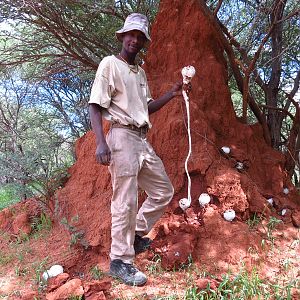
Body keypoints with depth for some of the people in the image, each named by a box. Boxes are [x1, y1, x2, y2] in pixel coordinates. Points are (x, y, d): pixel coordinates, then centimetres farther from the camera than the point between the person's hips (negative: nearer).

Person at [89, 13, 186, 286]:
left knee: (164, 191, 13)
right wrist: (101, 142, -22)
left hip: (142, 139, 8)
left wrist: (171, 94, 13)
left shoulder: (141, 72, 20)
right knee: (126, 201, -7)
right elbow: (96, 106, -10)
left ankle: (136, 234, 28)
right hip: (122, 136, -8)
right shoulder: (110, 64, -3)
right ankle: (120, 261, 6)